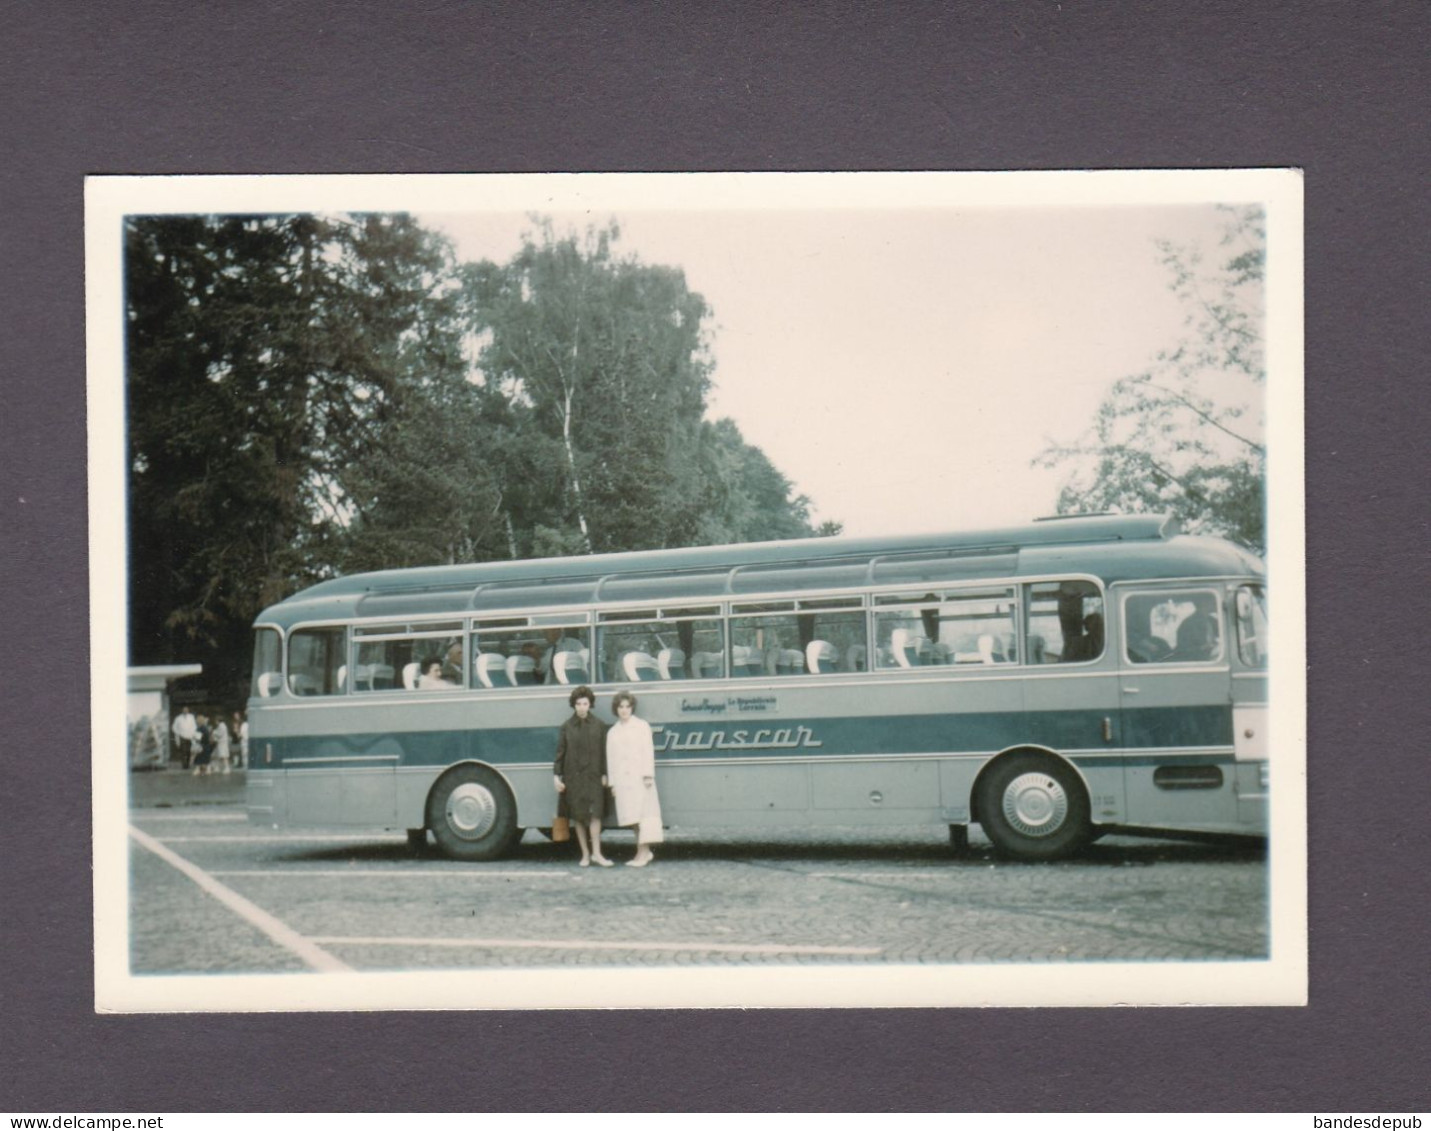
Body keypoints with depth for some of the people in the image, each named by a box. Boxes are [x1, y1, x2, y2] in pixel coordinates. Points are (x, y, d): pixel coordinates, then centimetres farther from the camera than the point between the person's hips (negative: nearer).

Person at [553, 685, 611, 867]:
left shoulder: (599, 725, 3)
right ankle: (585, 854, 13)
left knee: (595, 814, -9)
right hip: (573, 776, 1)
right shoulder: (567, 727, 3)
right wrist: (557, 776, -1)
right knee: (578, 816, 4)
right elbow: (560, 752, 3)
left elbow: (603, 751, 4)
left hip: (593, 777, -1)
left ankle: (596, 853, -7)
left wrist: (604, 775, 0)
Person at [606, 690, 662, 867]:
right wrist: (613, 782, 7)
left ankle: (643, 852, -10)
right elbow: (611, 758, 12)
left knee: (642, 813, -8)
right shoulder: (613, 732, 15)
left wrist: (648, 775, -10)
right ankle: (645, 852, 10)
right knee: (633, 815, 4)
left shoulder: (642, 726, 5)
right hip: (622, 779, 4)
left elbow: (648, 751, -1)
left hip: (640, 777, -4)